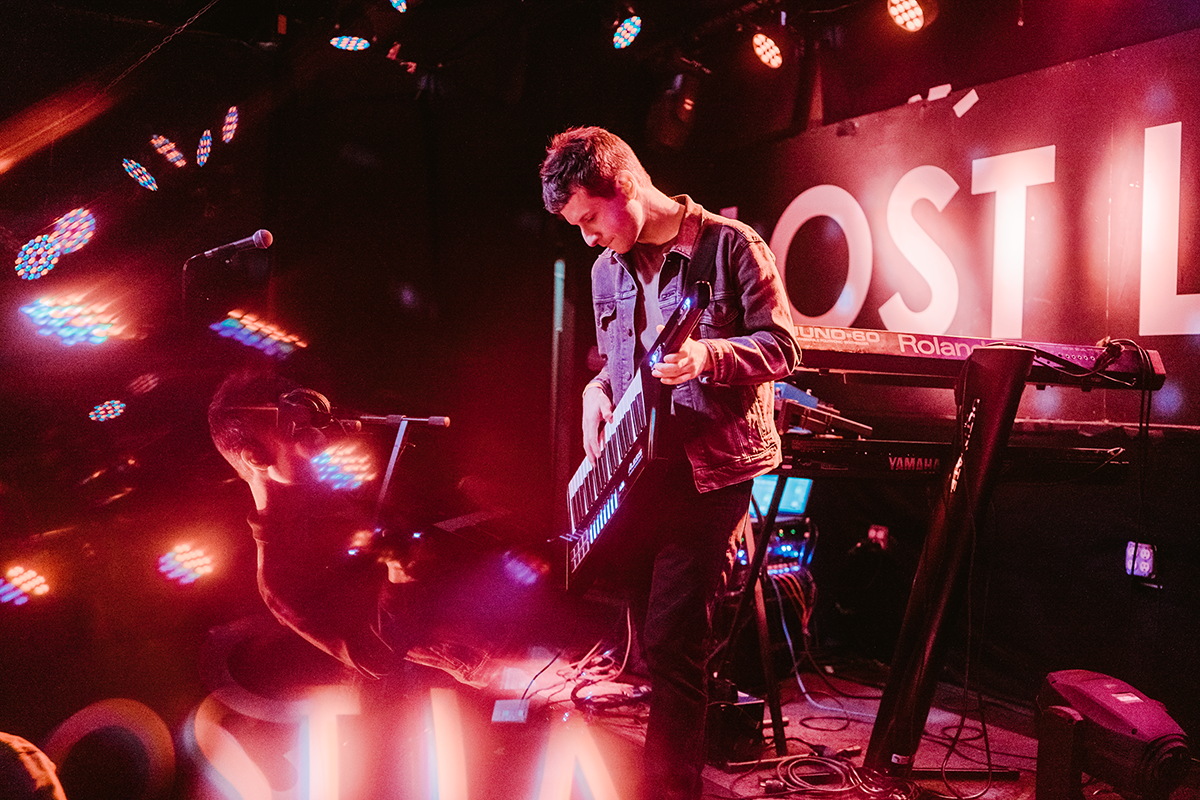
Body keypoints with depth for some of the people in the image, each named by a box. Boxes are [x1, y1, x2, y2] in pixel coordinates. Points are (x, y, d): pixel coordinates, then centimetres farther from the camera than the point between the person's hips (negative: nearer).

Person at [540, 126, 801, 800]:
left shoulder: (730, 245, -8)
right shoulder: (609, 269, 13)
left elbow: (782, 348, -9)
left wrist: (708, 355, -26)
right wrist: (598, 390, 2)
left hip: (712, 471, -7)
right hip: (636, 471, 7)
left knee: (670, 641, -10)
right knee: (655, 637, 14)